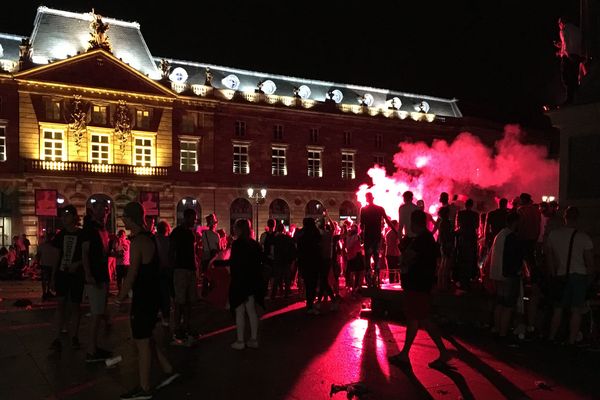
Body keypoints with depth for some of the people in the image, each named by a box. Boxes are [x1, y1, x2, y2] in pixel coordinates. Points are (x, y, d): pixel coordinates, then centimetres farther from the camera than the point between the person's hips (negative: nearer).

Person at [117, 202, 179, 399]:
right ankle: (168, 370, 25)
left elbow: (132, 273, -22)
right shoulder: (149, 237, 10)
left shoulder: (138, 241, -19)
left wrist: (120, 297, -10)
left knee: (142, 342, 2)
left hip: (143, 298, -9)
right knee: (145, 338, 20)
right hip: (152, 295, 9)